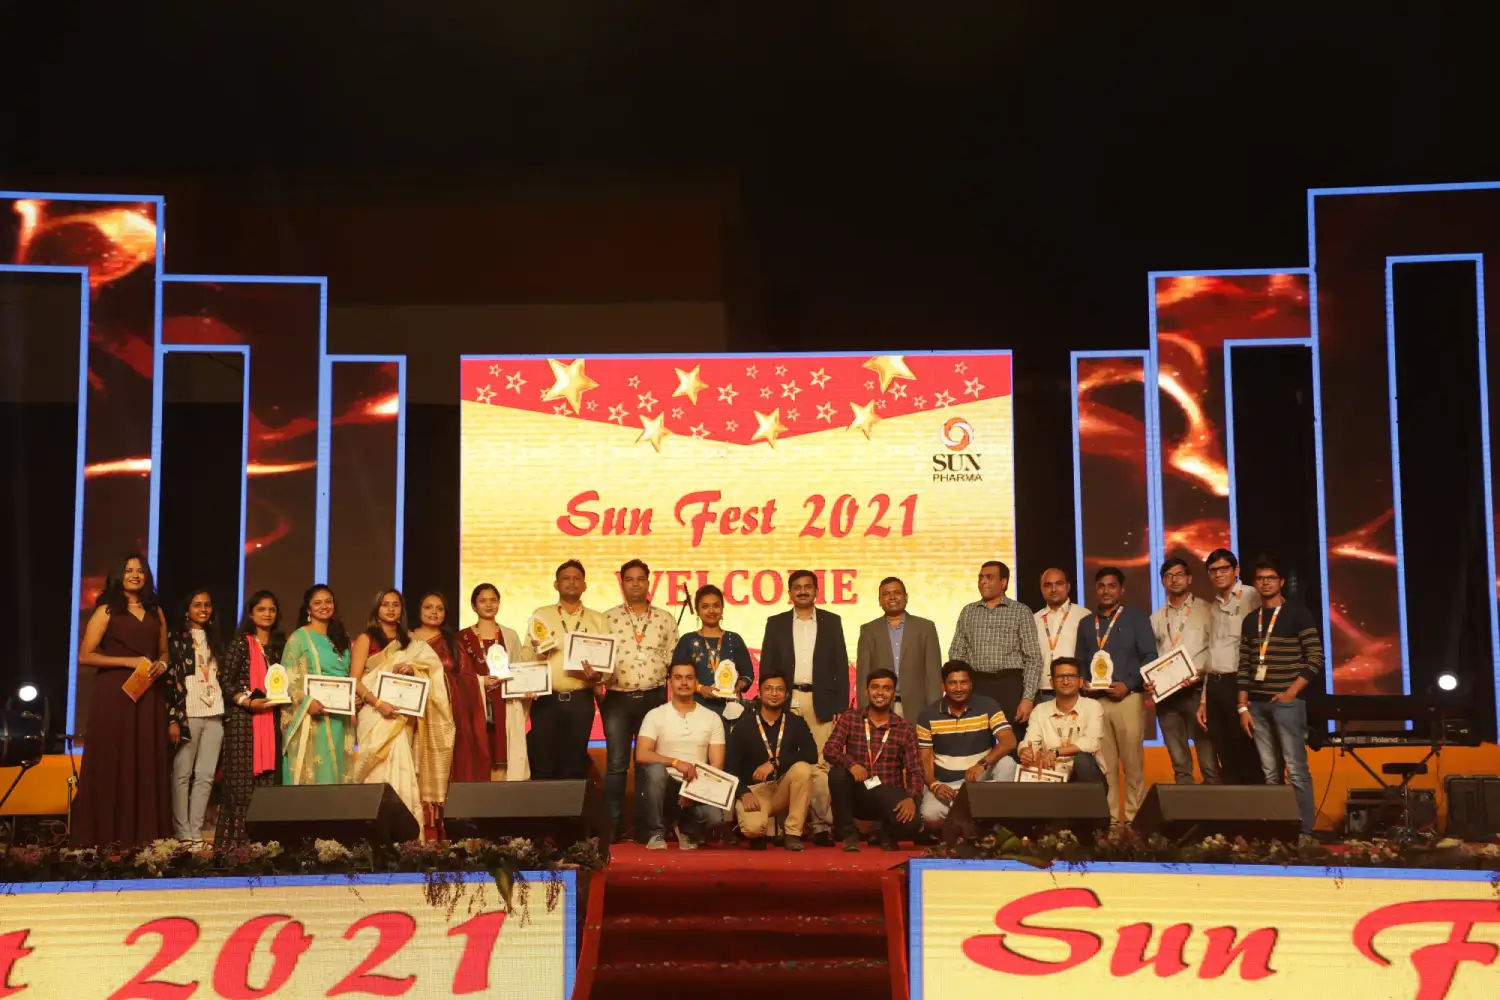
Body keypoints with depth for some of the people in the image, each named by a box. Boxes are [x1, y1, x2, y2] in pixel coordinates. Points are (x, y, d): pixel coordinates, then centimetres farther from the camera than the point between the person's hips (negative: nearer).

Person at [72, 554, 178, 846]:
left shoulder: (156, 612, 15)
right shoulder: (107, 610, 1)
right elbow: (85, 655, -5)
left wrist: (161, 665, 0)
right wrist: (130, 662, -13)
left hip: (150, 697, 4)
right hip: (114, 695, -4)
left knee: (148, 766, 2)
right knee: (113, 765, -5)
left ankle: (145, 838, 5)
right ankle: (107, 839, -2)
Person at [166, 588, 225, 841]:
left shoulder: (214, 639, 18)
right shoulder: (176, 637, 1)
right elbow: (168, 677, -6)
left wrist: (226, 713, 12)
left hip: (213, 714, 5)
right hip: (187, 712, -5)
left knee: (206, 776, 3)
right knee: (182, 774, -3)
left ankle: (196, 832, 5)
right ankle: (183, 832, -1)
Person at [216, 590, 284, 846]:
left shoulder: (279, 644, 15)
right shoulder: (240, 642, 1)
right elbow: (225, 680, -5)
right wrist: (247, 702, -16)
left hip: (271, 717, 5)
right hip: (243, 718, -5)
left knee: (268, 777, 1)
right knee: (242, 779, -7)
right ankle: (235, 839, -5)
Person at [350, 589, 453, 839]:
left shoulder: (410, 642, 17)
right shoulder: (366, 639, 3)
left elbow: (430, 672, 16)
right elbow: (355, 679, -5)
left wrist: (411, 669, -6)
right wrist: (378, 703, -19)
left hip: (404, 718, 4)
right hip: (376, 715, -4)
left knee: (402, 772, -3)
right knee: (382, 772, -13)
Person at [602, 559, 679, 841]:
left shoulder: (665, 619, 7)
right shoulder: (608, 618, 4)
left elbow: (674, 660, 7)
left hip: (654, 698, 1)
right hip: (617, 699, -1)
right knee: (616, 763, -4)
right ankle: (614, 825, 1)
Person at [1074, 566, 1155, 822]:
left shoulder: (1136, 618, 5)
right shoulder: (1086, 623, 18)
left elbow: (1149, 656, -1)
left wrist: (1128, 685, -12)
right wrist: (1082, 682, -1)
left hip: (1127, 698, -3)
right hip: (1094, 700, 3)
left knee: (1132, 762, -1)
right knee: (1103, 764, 3)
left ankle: (1134, 817, 4)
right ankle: (1108, 817, 7)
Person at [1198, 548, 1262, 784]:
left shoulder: (1250, 597, -5)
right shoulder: (1214, 606, 19)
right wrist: (1204, 699, 18)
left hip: (1239, 684, -7)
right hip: (1214, 686, 7)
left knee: (1248, 758, -4)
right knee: (1227, 760, 8)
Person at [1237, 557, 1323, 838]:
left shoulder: (1297, 615, -1)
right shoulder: (1250, 620, 14)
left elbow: (1315, 659, -5)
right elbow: (1244, 667, 14)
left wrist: (1292, 691, -13)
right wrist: (1243, 707, 7)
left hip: (1287, 702, -5)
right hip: (1257, 704, 5)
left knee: (1296, 770, -8)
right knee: (1270, 772, 8)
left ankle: (1304, 830, -5)